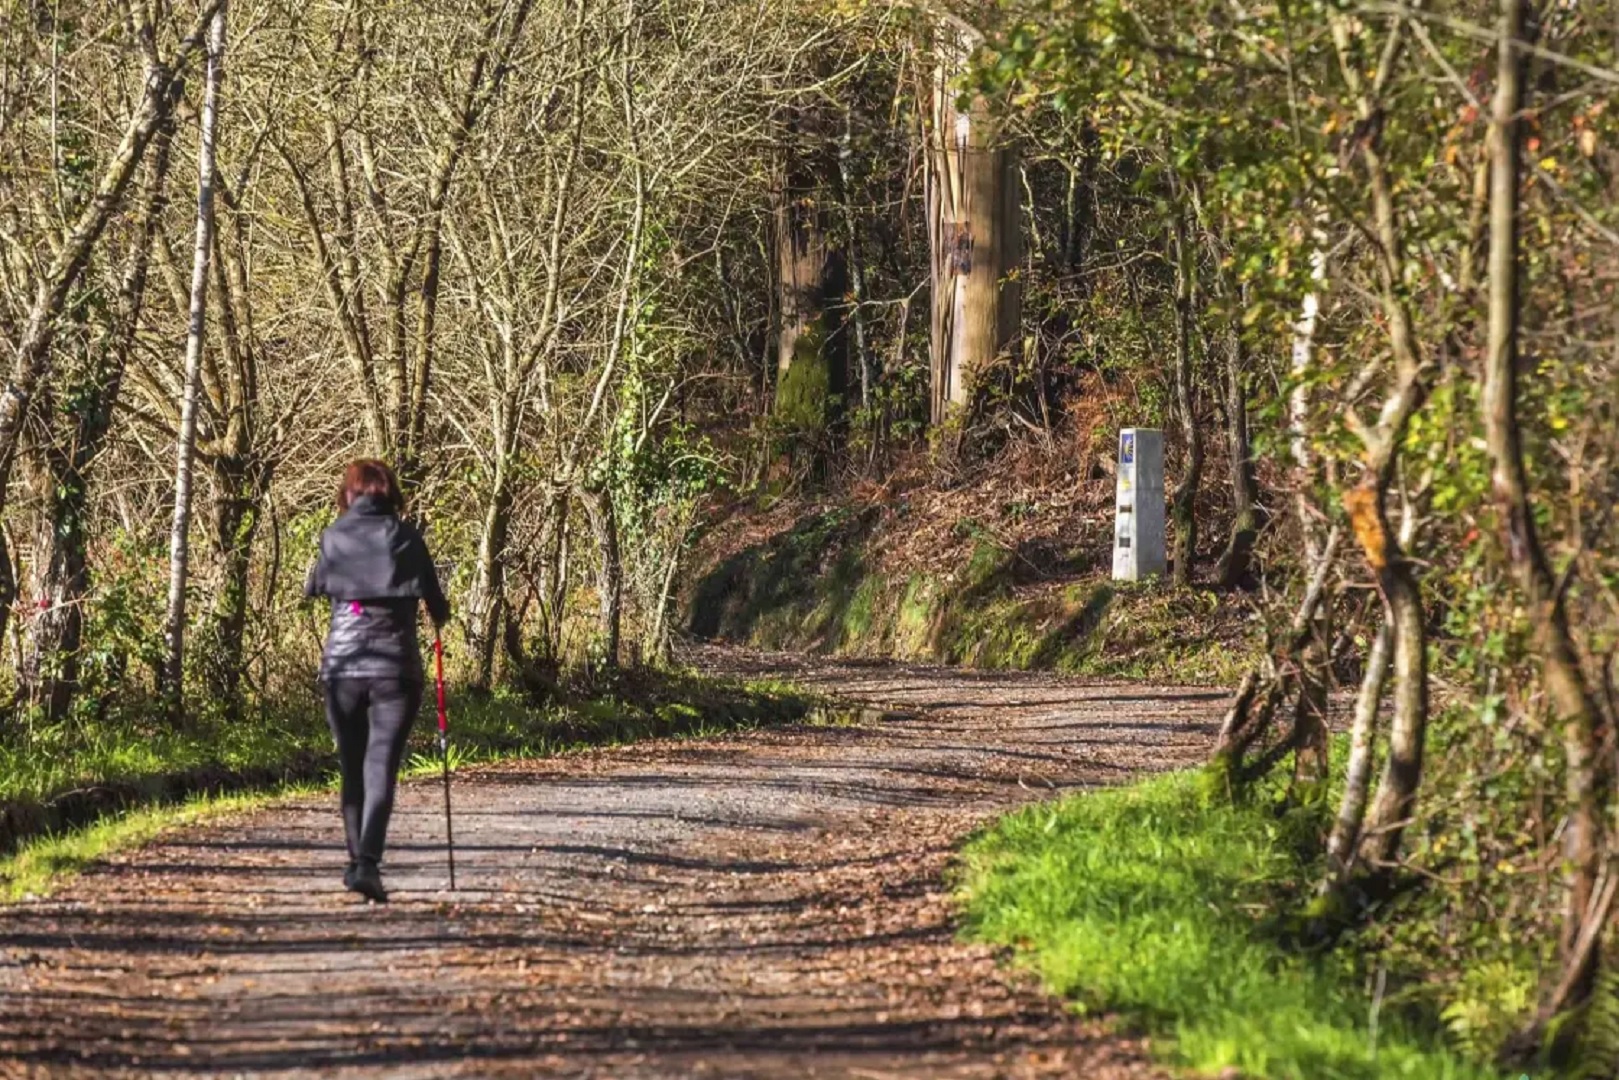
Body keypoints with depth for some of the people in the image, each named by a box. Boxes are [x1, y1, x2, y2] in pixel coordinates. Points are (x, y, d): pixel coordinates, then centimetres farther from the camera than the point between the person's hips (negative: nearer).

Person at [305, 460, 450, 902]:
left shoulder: (334, 537, 3)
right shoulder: (405, 537, -1)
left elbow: (313, 588, 21)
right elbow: (437, 606, 1)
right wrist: (440, 614, 23)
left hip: (342, 665, 2)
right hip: (396, 665, -2)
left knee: (352, 767, 15)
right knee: (381, 767, -6)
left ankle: (358, 860, 19)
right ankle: (368, 863, -22)